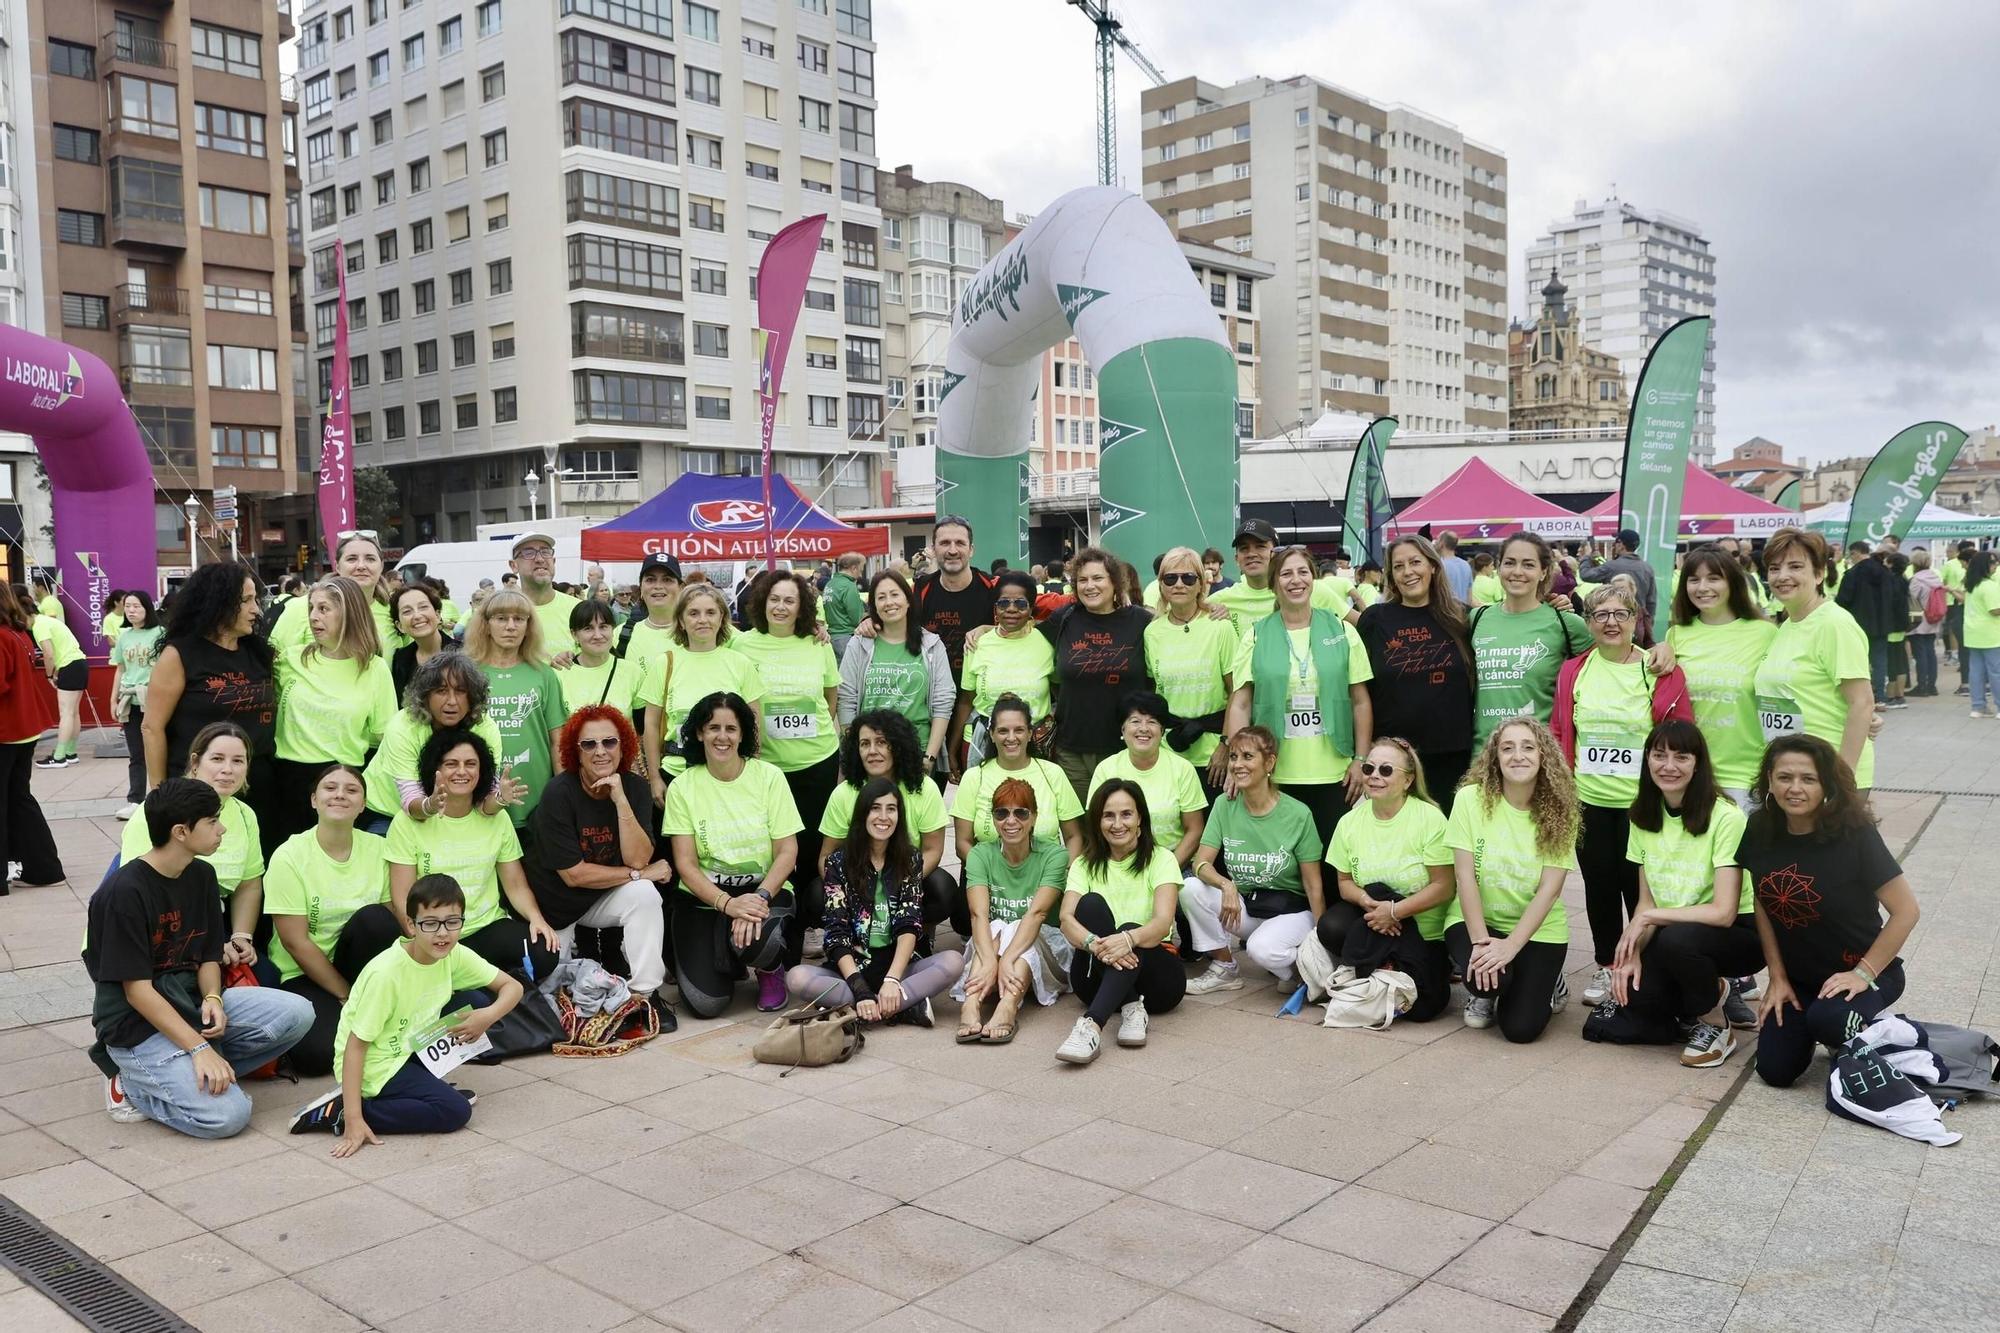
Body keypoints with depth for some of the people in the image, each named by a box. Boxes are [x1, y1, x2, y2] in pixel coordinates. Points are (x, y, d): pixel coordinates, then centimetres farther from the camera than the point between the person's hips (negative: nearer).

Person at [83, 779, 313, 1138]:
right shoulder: (123, 892, -18)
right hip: (139, 1025, -7)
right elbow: (137, 990, -19)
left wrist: (212, 998, -13)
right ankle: (135, 1084, 2)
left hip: (192, 1003, 7)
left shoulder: (201, 875, 5)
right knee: (227, 1115, -23)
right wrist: (199, 1048, -24)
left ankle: (187, 1073, -4)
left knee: (296, 1014, -16)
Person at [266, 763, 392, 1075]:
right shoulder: (290, 857, -11)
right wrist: (346, 996, -14)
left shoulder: (379, 848, -1)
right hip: (302, 974, -3)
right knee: (318, 1053, -30)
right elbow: (296, 943, -13)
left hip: (360, 966, 3)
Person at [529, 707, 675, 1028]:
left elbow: (637, 859, -21)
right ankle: (571, 948, 30)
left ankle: (646, 993, -18)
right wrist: (639, 873, -20)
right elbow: (573, 874, -23)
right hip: (557, 905, -2)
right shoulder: (559, 794, -21)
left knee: (645, 893, -28)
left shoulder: (636, 788, -11)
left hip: (606, 897, 2)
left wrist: (620, 800, -30)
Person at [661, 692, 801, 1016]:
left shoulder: (769, 777, -3)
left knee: (757, 941, -37)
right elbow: (685, 863, -4)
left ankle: (770, 970, 2)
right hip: (705, 896, 1)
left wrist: (759, 898, -21)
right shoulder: (682, 787, -1)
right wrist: (726, 903, -20)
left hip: (764, 890, -1)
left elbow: (787, 851, -5)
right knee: (704, 1002, -17)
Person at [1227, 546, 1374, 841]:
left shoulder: (1342, 632, 5)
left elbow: (1361, 701, 7)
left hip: (1333, 774, 1)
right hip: (1275, 776, 0)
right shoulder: (1256, 636, 3)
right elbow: (1240, 704, 1)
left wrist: (1361, 760, 1)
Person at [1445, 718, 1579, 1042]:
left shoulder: (1559, 812, -8)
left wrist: (1510, 945, -23)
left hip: (1538, 928, 1)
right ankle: (1483, 993, 7)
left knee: (1522, 1027, -13)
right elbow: (1464, 876, -13)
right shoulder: (1471, 799, -11)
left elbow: (1549, 889, -13)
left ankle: (1548, 983, 22)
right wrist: (1480, 940, -21)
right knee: (1486, 975, -32)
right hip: (1475, 920, -1)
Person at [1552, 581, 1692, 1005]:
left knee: (1639, 887, 4)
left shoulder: (1663, 672, -4)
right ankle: (1606, 966, 26)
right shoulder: (1573, 672, 4)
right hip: (1589, 802, 3)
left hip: (1642, 803, -3)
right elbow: (1558, 733, 9)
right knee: (1599, 886, 11)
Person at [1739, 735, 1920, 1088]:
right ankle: (1808, 1020, 25)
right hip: (1797, 975, 4)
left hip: (1863, 970, -4)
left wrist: (1864, 973, -17)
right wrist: (1777, 977, 1)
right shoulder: (1759, 833, -8)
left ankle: (1863, 1027, 1)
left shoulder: (1854, 834, -21)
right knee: (1775, 1071, -6)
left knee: (1827, 1018, -35)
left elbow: (1905, 910, -17)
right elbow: (1764, 907, 2)